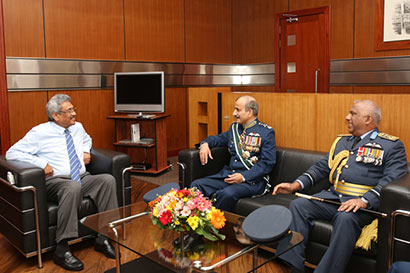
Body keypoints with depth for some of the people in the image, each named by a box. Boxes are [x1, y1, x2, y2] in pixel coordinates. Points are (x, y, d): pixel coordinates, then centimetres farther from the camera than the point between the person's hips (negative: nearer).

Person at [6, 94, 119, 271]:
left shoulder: (78, 127, 16)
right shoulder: (40, 132, -2)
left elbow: (87, 139, 39)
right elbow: (12, 153, -5)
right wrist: (42, 163, -16)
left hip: (82, 178, 6)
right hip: (56, 181, -6)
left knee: (108, 179, -23)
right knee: (73, 187, -40)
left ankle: (103, 238, -18)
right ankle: (62, 249, -31)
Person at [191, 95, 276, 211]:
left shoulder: (266, 132, -3)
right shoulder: (234, 128, 17)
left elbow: (267, 163, -9)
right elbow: (219, 138, 33)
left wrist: (244, 177, -20)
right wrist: (205, 143, 9)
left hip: (253, 180, -6)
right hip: (229, 174, 7)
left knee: (228, 193, -36)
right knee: (197, 185, -14)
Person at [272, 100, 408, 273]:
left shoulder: (392, 145, 3)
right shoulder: (342, 141, 23)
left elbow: (393, 179, -10)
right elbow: (321, 168, 20)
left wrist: (364, 200, -26)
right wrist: (296, 185, 4)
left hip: (365, 203, -5)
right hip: (333, 196, 6)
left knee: (345, 217, -36)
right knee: (298, 205, -16)